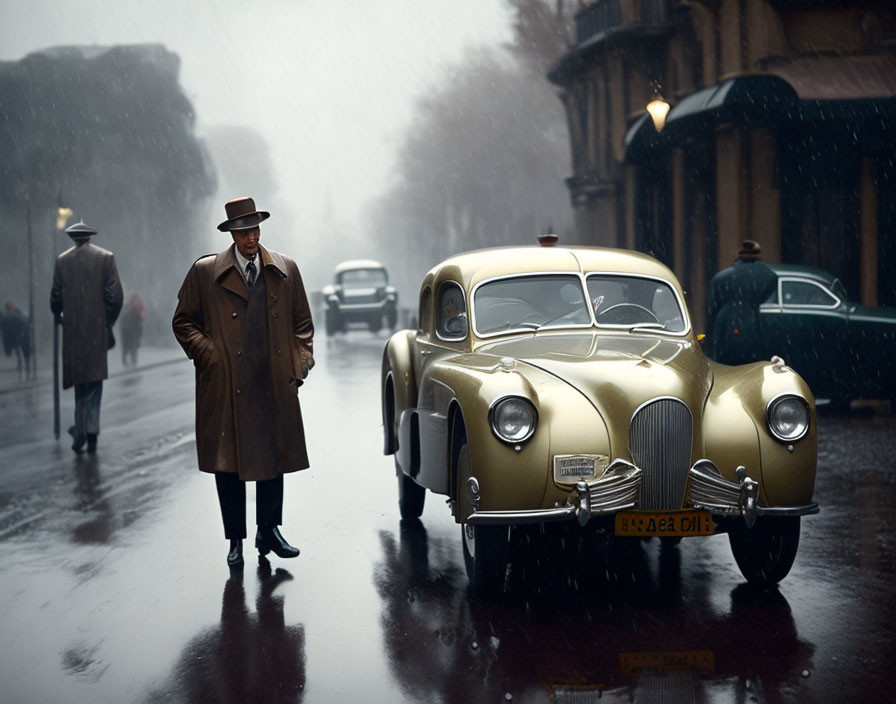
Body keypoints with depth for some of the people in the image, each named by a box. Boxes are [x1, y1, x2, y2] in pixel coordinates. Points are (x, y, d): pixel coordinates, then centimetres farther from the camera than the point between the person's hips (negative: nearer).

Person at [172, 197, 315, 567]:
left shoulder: (285, 270, 9)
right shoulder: (204, 273, 2)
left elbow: (302, 321, 16)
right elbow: (183, 322, 7)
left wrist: (300, 362, 3)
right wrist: (209, 355, -5)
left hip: (275, 386, 2)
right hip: (225, 389, -2)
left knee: (274, 458, 7)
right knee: (228, 463, 2)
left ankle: (269, 531, 21)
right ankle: (236, 540, 12)